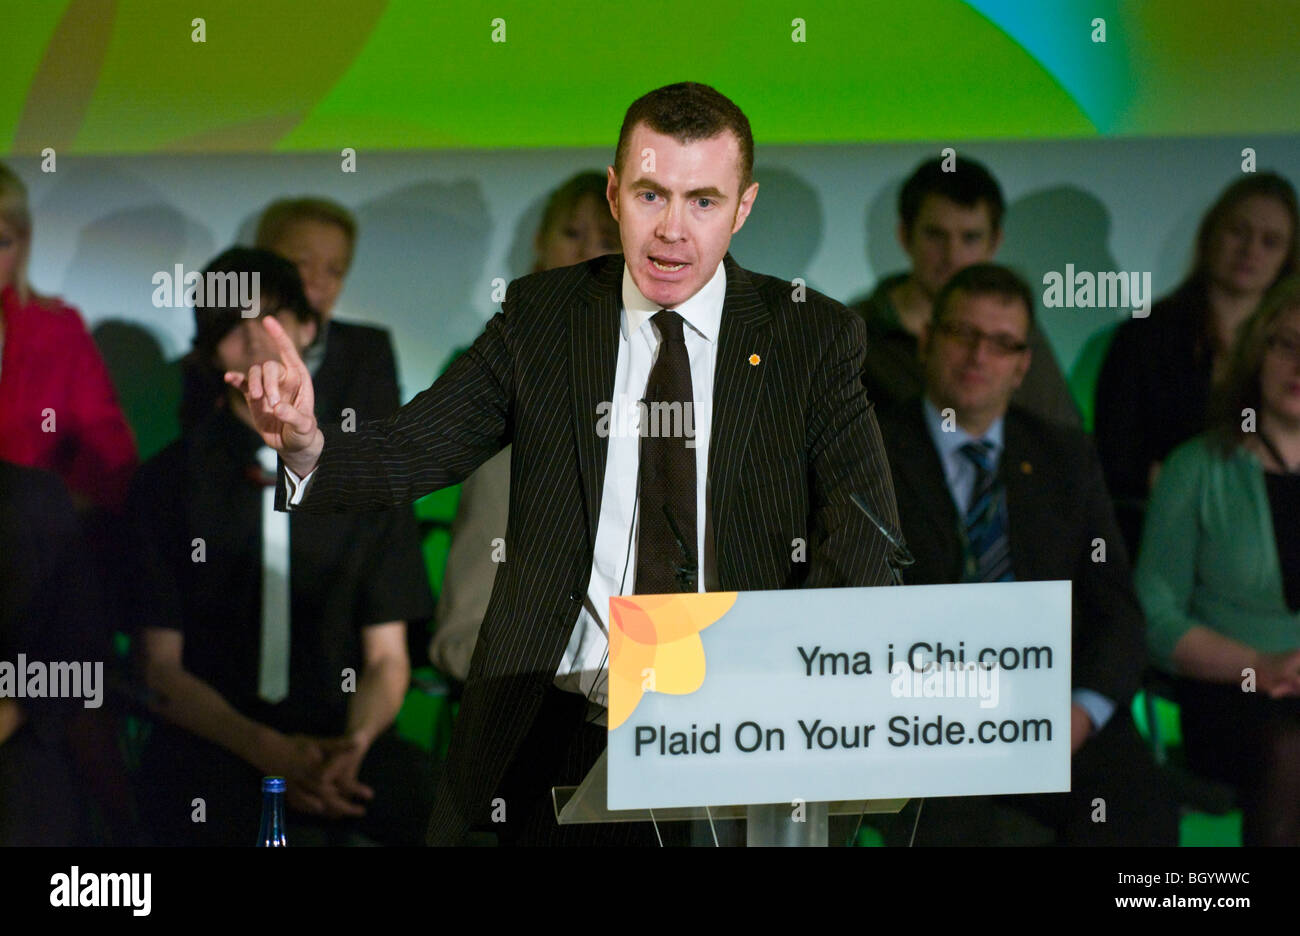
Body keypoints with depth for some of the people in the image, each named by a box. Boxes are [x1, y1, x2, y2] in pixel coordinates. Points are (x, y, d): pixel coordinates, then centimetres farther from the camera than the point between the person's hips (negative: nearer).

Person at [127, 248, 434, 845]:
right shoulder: (171, 481, 8)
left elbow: (387, 657, 10)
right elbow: (162, 668, 5)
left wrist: (354, 743, -12)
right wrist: (269, 751, -12)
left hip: (342, 736, 2)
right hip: (210, 743, -2)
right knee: (211, 811, -37)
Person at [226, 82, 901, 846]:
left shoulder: (812, 337, 5)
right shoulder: (541, 318, 10)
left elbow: (862, 547, -4)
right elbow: (406, 453, 3)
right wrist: (306, 444, -20)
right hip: (560, 723, 1)